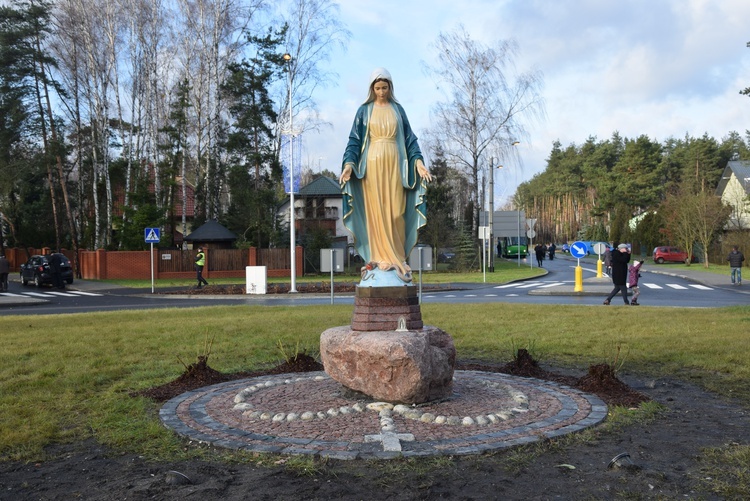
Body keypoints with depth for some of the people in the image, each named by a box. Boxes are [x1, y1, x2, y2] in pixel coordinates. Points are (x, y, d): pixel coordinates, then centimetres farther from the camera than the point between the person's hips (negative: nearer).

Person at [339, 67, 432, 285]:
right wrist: (349, 163, -12)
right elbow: (354, 140, 3)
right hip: (372, 165, -1)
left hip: (394, 165, 1)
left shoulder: (398, 110, 12)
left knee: (395, 212, -2)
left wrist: (418, 161, -4)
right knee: (375, 212, -3)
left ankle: (396, 260, 4)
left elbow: (409, 138, 10)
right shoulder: (364, 111, 7)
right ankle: (379, 259, 1)